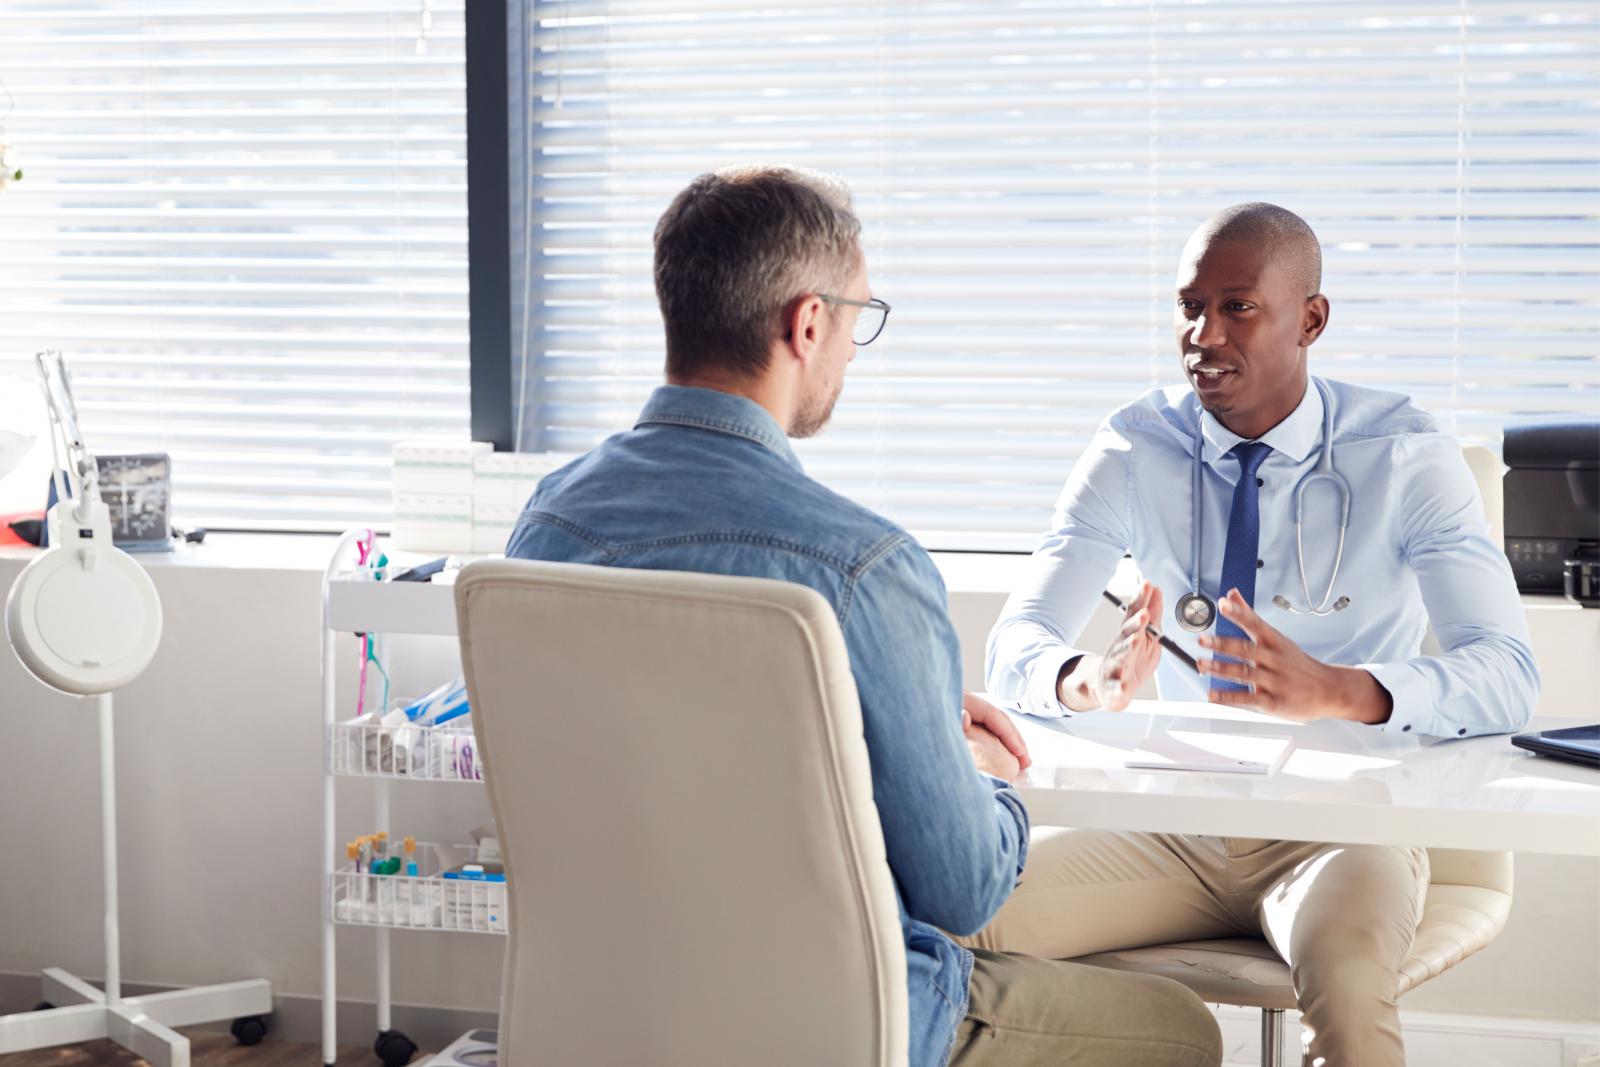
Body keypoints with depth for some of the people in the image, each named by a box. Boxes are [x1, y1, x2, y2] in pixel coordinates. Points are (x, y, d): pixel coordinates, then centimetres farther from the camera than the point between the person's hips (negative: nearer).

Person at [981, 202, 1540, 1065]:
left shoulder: (1405, 460, -6)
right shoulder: (1132, 450, 1)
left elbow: (1506, 676, -17)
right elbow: (1014, 645, -6)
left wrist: (1334, 692, -38)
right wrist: (1085, 679, -33)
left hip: (1337, 830, -3)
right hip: (1171, 826, 3)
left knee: (1347, 982, -37)